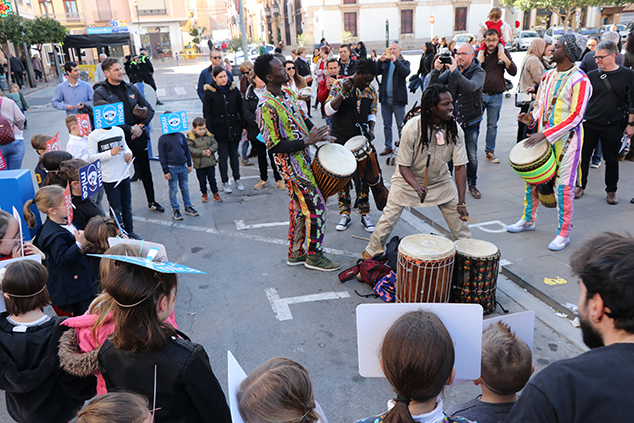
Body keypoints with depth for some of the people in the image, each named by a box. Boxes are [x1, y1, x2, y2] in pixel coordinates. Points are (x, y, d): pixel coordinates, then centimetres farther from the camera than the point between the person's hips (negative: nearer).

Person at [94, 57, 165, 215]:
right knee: (120, 174, 3)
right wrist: (130, 129, -17)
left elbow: (149, 109, 11)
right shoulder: (100, 93, -6)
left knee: (145, 171, 13)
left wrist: (141, 125, -5)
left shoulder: (131, 88, 9)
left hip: (138, 137, 4)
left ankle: (152, 201, 29)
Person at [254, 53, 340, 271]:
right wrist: (308, 141, -25)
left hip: (303, 158, 9)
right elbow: (274, 146, -23)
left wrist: (318, 133, 4)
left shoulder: (288, 93, 7)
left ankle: (296, 253, 28)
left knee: (299, 207, 15)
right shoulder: (266, 107, -22)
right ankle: (314, 255, 12)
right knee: (315, 206, -4)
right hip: (291, 165, -9)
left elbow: (303, 118, 20)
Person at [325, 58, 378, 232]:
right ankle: (345, 215, 18)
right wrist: (343, 93, -25)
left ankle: (365, 215, 14)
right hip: (341, 139, -2)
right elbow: (329, 111, -16)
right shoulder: (339, 85, -7)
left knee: (363, 177, 2)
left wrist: (371, 129, -3)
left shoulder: (371, 91, 4)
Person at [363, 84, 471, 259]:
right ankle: (372, 251, 19)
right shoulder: (412, 129, -28)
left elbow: (460, 167, -17)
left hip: (440, 179, 3)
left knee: (458, 215, -1)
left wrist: (461, 202, -23)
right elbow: (403, 166, -21)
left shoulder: (455, 129, -19)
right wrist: (417, 187, -40)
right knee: (390, 215, -3)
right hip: (408, 179, -3)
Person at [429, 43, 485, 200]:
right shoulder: (451, 70, 4)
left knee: (471, 156, 6)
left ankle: (472, 184, 24)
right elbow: (433, 85, -4)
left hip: (471, 121, -2)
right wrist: (436, 70, -21)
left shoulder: (479, 72, -5)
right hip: (452, 119, 2)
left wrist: (455, 71, -34)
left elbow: (471, 87, -27)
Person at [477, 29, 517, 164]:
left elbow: (514, 72, -3)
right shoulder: (479, 52, 2)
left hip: (496, 96, 0)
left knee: (492, 126, 8)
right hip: (479, 94, 0)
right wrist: (478, 62, -14)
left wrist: (506, 60, -19)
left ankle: (490, 151, 19)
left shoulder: (503, 52, 2)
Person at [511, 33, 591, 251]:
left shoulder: (580, 81, -14)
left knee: (564, 186, -2)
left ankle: (564, 233, 11)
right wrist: (532, 117, -2)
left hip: (566, 139, -7)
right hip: (542, 136, 7)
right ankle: (528, 220, 30)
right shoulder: (548, 75, 9)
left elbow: (575, 117, -19)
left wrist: (545, 135, -25)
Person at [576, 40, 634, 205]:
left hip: (613, 126, -1)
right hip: (589, 124, 2)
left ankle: (611, 190, 21)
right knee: (583, 156, 5)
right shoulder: (591, 75, 3)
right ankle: (580, 186, 23)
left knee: (611, 159, 6)